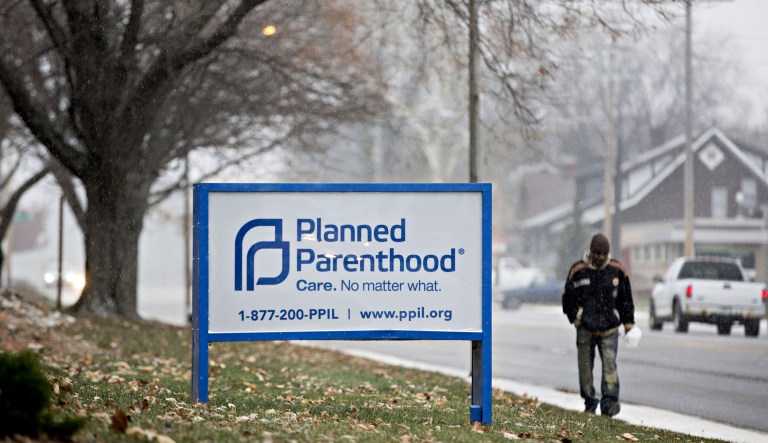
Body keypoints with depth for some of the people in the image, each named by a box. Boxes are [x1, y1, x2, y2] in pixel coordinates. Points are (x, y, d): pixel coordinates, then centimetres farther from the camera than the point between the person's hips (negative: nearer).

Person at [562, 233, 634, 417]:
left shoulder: (617, 270, 5)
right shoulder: (578, 270, 0)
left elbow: (626, 299, 15)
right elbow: (569, 298, 10)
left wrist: (628, 323, 14)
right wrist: (575, 318, 3)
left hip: (609, 328, 0)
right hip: (585, 328, 0)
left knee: (609, 364, -13)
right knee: (585, 367, 4)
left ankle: (609, 402, -18)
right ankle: (590, 404, 15)